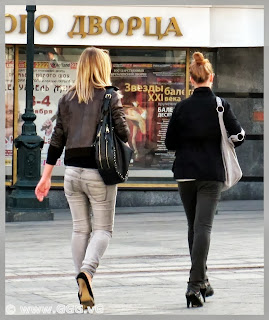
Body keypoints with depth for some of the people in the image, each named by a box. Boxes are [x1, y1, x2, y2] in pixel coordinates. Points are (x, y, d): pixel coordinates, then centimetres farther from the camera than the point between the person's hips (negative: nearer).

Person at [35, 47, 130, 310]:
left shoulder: (67, 98, 7)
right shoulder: (110, 96, -6)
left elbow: (57, 139, 7)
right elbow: (123, 134, -10)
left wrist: (46, 177, 10)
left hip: (72, 170, 4)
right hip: (99, 170, -4)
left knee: (80, 228, 12)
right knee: (103, 228, 3)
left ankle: (83, 287, 14)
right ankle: (86, 272, -22)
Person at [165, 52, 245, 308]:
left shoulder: (182, 107, -3)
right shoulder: (221, 105, -7)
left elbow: (170, 142, 1)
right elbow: (238, 135, -7)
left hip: (185, 173, 2)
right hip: (212, 174, -2)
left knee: (194, 226, 16)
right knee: (203, 226, -6)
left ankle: (201, 280, 24)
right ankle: (195, 285, -18)